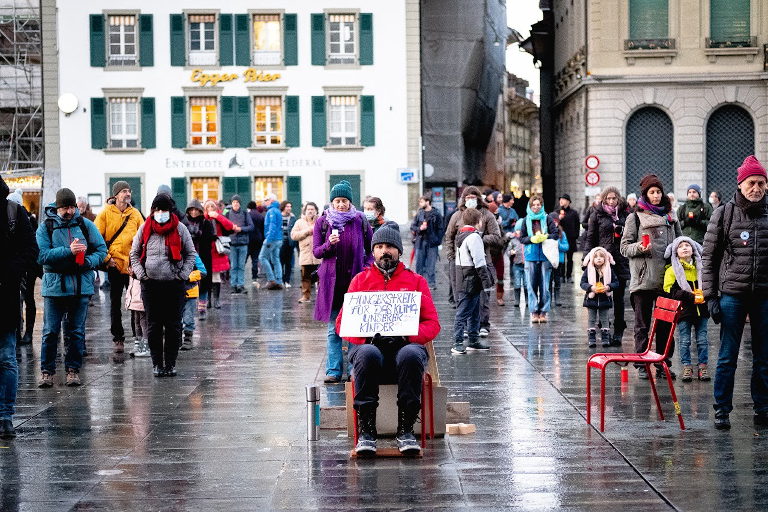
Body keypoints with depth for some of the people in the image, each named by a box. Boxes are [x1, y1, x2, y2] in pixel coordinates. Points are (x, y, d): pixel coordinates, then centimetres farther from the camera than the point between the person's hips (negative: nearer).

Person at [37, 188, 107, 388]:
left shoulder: (85, 225, 6)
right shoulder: (45, 227, 1)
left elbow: (101, 249, 7)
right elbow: (42, 255, -11)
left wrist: (88, 261, -13)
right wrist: (68, 251, -21)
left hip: (81, 286, 2)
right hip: (54, 286, -2)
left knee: (76, 331, 6)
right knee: (50, 331, -1)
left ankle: (73, 369, 15)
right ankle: (47, 371, 7)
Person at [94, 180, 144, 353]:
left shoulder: (135, 214, 8)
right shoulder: (106, 213, -1)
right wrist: (106, 258, -8)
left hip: (133, 264, 2)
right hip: (115, 263, -2)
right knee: (115, 303, 5)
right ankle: (118, 338, 12)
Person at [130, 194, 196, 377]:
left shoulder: (180, 228, 4)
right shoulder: (145, 228, 6)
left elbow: (191, 253, 10)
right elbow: (134, 253, 14)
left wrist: (184, 274, -1)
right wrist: (140, 273, 2)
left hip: (175, 284, -1)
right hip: (150, 284, 1)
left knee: (173, 326, 1)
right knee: (154, 326, 2)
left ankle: (170, 363, 8)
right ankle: (157, 363, 8)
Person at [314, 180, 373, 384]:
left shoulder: (360, 221, 4)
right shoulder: (323, 222, 6)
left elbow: (371, 248, 13)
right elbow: (316, 252, 6)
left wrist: (367, 267, -1)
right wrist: (329, 244, -13)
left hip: (355, 278, -1)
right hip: (331, 280, 1)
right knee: (334, 329, 2)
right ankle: (334, 371, 5)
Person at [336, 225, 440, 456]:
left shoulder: (416, 281, 18)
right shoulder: (361, 280, 19)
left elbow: (432, 324, 10)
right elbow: (342, 322, 12)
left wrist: (406, 334, -11)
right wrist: (368, 334, -10)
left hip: (406, 344, 0)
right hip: (369, 344, 0)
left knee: (411, 355, -38)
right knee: (368, 354, -38)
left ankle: (406, 430, -30)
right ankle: (366, 432, -33)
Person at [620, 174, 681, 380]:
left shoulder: (671, 217, 14)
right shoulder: (635, 217, 3)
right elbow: (624, 247, 1)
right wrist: (638, 248, -18)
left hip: (667, 278, 3)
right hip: (644, 279, -3)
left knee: (665, 324, 6)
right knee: (642, 324, 2)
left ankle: (663, 363, 13)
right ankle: (642, 365, 6)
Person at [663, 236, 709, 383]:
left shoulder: (700, 267, 9)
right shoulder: (672, 270, -3)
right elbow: (671, 291, -11)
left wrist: (704, 294, -3)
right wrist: (691, 297, -19)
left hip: (701, 310, 3)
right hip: (683, 310, -3)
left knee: (702, 340, 5)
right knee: (685, 341, 3)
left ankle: (703, 367, 14)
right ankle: (687, 367, 12)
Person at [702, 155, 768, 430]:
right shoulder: (724, 214, 0)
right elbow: (709, 257, 1)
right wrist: (710, 296, -4)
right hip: (732, 295, -2)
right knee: (727, 358, 2)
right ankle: (722, 410, 8)